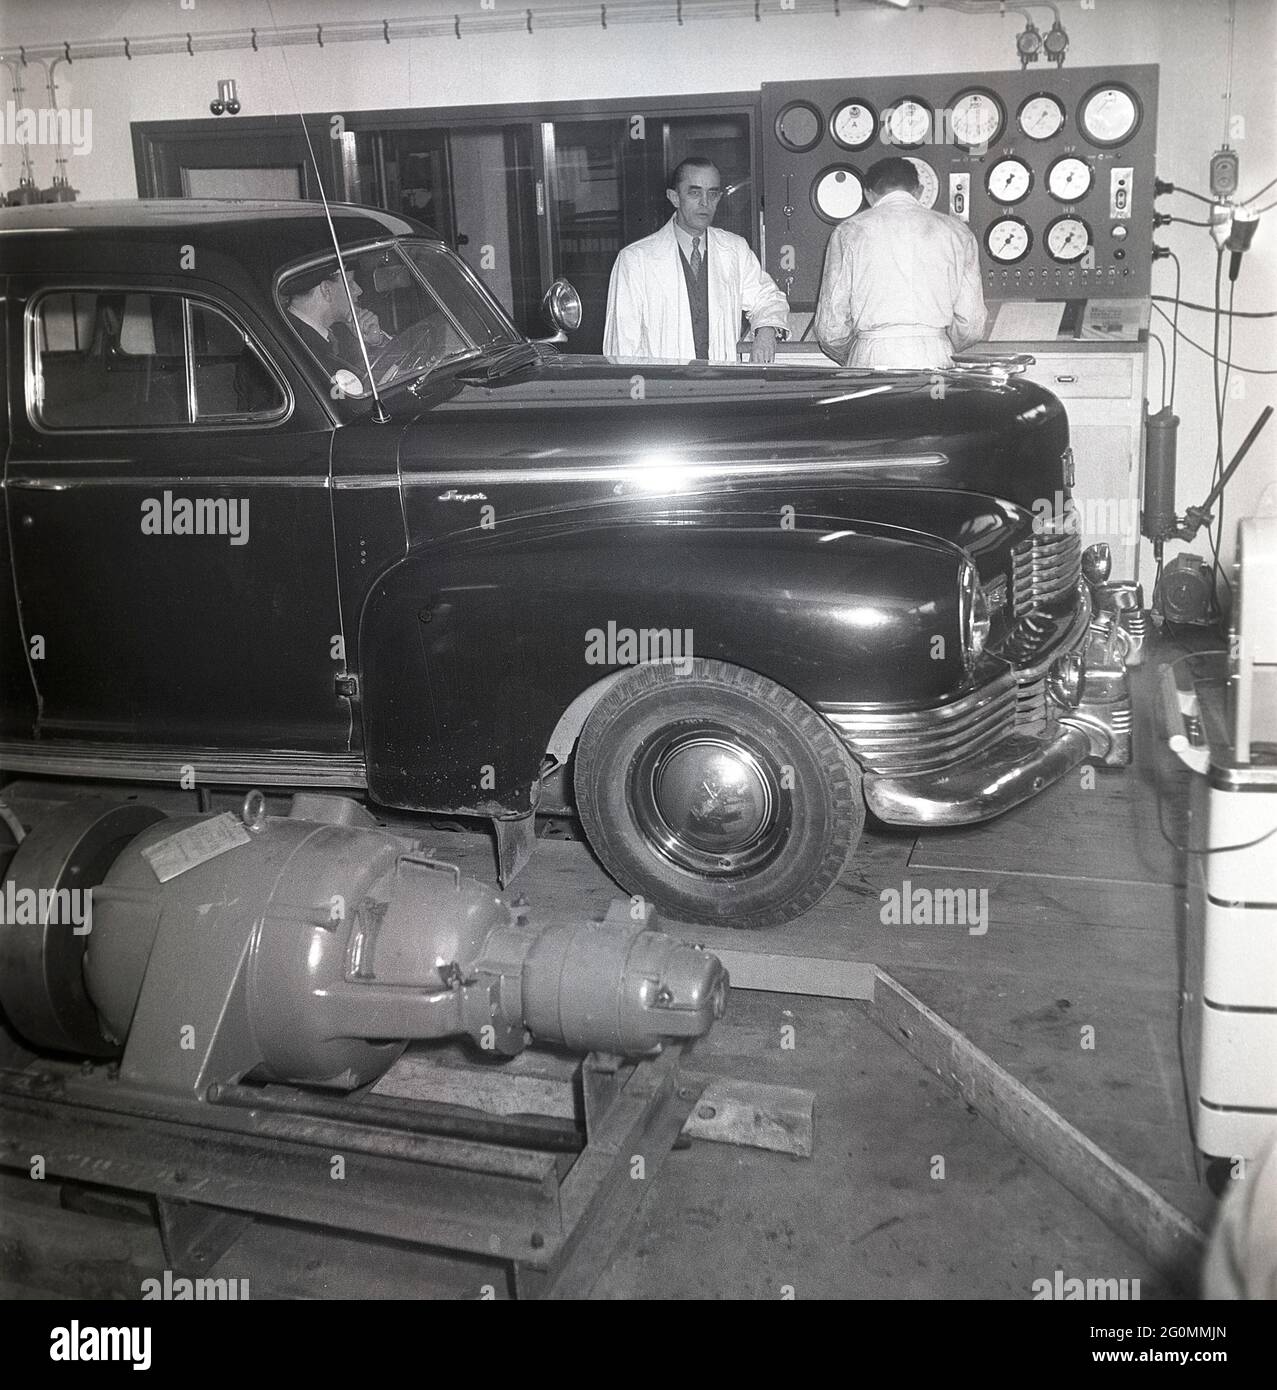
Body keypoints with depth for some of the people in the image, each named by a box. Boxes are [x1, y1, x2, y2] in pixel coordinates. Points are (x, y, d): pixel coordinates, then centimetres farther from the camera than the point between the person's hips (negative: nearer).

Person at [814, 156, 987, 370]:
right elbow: (971, 326, 9)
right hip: (934, 360, 1)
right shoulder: (956, 231, 11)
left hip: (870, 360, -1)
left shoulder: (849, 232, 7)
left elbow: (831, 330, 4)